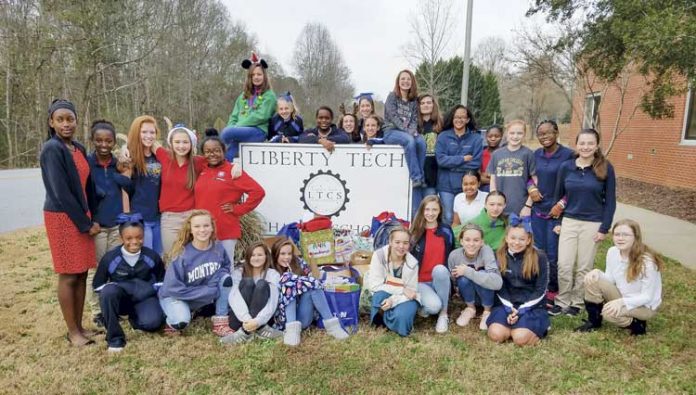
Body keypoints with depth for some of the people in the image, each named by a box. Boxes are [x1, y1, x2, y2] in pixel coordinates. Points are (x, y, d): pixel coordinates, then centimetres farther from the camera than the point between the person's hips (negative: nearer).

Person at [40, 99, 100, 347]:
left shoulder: (79, 149, 10)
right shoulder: (51, 149, -13)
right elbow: (60, 192, -17)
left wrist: (91, 219, 7)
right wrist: (85, 223, -13)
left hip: (81, 216, 7)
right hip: (62, 218, -7)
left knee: (82, 274, 10)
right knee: (69, 276, 1)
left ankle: (79, 326, 21)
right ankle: (72, 331, 13)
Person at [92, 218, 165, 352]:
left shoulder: (152, 256, -8)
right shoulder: (110, 258, -13)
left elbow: (161, 281, 8)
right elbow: (97, 286, 0)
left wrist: (157, 298, 1)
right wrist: (110, 296, -11)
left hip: (144, 298, 1)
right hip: (120, 299, 0)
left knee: (152, 322, -29)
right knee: (109, 291, -36)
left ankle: (134, 316, 10)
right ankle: (114, 337, -20)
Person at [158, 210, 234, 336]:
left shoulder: (218, 248, -14)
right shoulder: (182, 254, -26)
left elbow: (225, 267, 3)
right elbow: (173, 288, -24)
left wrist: (216, 280, -22)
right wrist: (208, 291, -23)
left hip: (207, 295, 4)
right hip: (176, 296, -4)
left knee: (226, 278, -21)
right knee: (181, 321, -33)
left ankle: (220, 321, -9)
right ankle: (172, 321, 5)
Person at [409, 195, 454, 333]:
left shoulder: (446, 231, 3)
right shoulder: (415, 232, -3)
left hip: (440, 279, 2)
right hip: (420, 282, -2)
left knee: (440, 269, -34)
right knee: (434, 306, -32)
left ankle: (443, 314, -15)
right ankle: (424, 305, 7)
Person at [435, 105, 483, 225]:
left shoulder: (476, 139, 4)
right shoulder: (443, 137, 4)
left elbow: (476, 163, -6)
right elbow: (441, 159, -8)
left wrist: (452, 163, -9)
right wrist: (463, 159, -9)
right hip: (446, 185, 0)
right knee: (449, 218, 0)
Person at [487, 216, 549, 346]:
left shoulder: (539, 257, -8)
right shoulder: (499, 256, 0)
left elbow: (540, 290, -7)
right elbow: (500, 287, 3)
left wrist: (521, 310, -15)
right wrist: (509, 308, -11)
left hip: (532, 306, -2)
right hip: (507, 304, 2)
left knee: (520, 338, -24)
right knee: (495, 335, -21)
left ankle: (538, 327, 7)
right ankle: (515, 325, 8)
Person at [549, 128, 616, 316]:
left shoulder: (606, 168, -6)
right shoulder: (566, 167, -1)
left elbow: (610, 201, -3)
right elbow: (558, 195, 8)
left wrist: (604, 228, -6)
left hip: (592, 224, -2)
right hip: (569, 222, 2)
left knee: (584, 267, 8)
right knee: (564, 265, 0)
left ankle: (577, 302, 24)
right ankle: (562, 301, 17)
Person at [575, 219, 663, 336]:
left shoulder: (647, 262, -28)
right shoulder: (612, 252, -10)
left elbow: (647, 297, -23)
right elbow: (611, 279, 0)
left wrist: (622, 302, -37)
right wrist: (597, 273, -22)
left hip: (645, 306, -6)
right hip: (621, 296, 6)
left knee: (609, 312, -33)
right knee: (592, 279, -17)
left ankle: (638, 325, 0)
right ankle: (594, 322, -1)